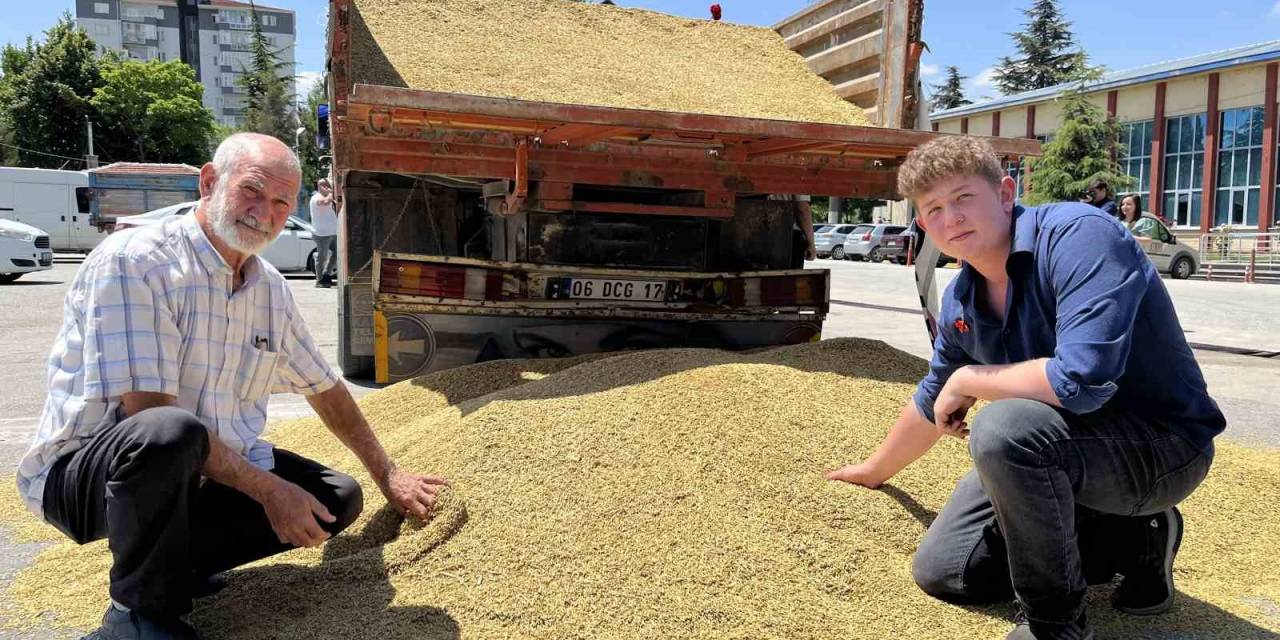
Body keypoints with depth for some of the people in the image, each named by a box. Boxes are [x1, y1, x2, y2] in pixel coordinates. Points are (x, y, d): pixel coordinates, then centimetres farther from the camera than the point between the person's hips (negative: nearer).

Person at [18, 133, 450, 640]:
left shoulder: (271, 289, 3)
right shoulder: (133, 261, -20)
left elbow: (324, 388, 14)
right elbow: (147, 411, -27)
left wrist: (388, 478, 16)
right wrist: (267, 489, -25)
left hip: (199, 471, 7)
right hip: (84, 469, -7)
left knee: (339, 498, -1)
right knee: (170, 431, -39)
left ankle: (176, 568, 5)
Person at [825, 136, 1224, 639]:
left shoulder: (1078, 235, -24)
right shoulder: (961, 300, -1)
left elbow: (1081, 380, -37)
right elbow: (933, 403, 16)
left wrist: (967, 380, -20)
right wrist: (875, 471, 28)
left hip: (1163, 443, -8)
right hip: (1056, 445, 8)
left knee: (1001, 425, -37)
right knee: (940, 572, 6)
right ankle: (1130, 536, 15)